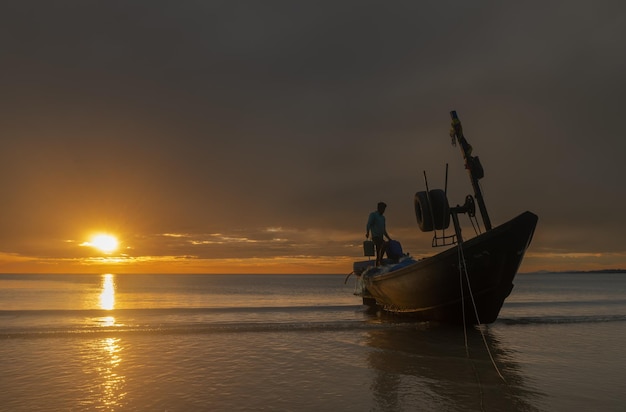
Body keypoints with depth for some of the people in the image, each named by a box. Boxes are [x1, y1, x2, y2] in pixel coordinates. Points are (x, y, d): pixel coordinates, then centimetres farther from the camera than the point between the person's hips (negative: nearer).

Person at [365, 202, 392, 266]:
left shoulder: (382, 217, 23)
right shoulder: (373, 215, 1)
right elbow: (368, 225, -12)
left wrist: (389, 238, 22)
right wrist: (367, 233, -29)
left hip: (381, 238, 8)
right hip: (375, 237, -8)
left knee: (378, 255, 1)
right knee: (384, 245, -32)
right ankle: (380, 260, -33)